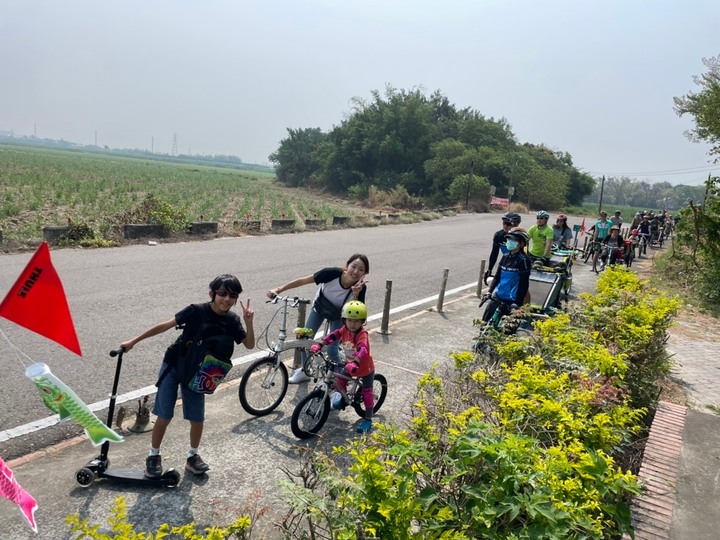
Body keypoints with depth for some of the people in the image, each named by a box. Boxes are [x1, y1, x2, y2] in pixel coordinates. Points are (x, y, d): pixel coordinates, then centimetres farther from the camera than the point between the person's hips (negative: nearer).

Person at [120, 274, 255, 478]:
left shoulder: (232, 321, -10)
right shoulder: (196, 311, -21)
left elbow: (250, 344, -8)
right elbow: (164, 326, -14)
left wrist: (249, 322, -25)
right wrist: (134, 341, -9)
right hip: (174, 365, -3)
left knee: (197, 418, 6)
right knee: (164, 416, -1)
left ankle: (192, 457, 28)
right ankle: (153, 456, 21)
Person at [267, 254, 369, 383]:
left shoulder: (360, 287, -34)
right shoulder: (332, 273, -37)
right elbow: (303, 281, -29)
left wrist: (355, 294, -49)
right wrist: (278, 289, -30)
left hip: (338, 315, -1)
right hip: (319, 308, 1)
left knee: (331, 348, -9)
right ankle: (304, 371, 27)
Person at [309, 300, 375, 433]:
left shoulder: (363, 334, -33)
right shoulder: (345, 330, -14)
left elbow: (362, 350, -48)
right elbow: (332, 336, -19)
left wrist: (355, 364, -64)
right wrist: (319, 345, -34)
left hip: (365, 368, -5)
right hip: (350, 364, 6)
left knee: (367, 394, 4)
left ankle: (368, 420, 19)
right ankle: (342, 397, 37)